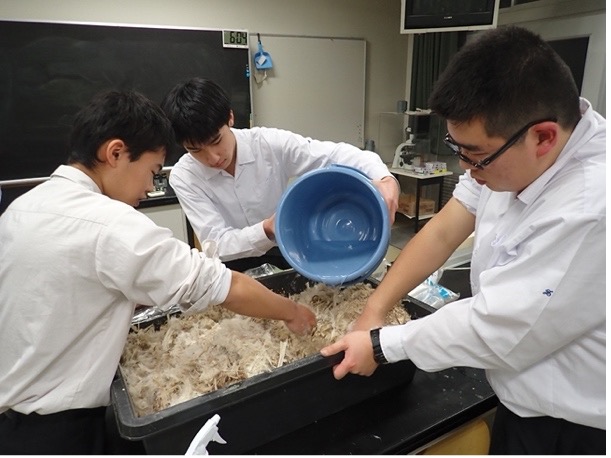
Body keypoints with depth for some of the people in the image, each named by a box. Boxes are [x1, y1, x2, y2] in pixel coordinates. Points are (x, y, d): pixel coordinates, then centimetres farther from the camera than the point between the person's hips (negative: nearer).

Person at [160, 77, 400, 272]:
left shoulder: (270, 143, -19)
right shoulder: (183, 176, -16)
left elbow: (334, 154, -23)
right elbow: (218, 243, -23)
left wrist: (383, 177, -43)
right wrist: (267, 230, -42)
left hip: (286, 255, 0)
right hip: (233, 267, 1)